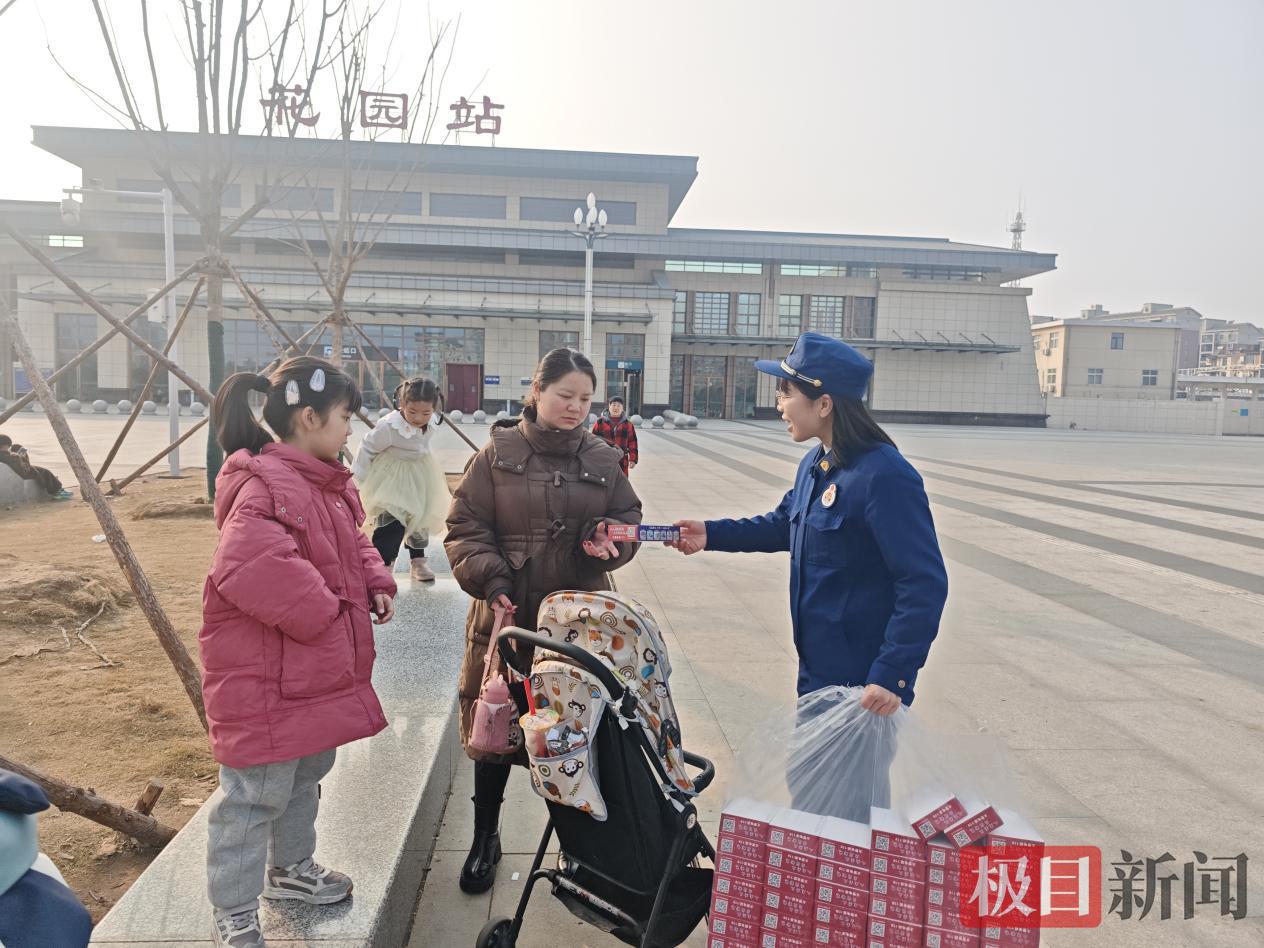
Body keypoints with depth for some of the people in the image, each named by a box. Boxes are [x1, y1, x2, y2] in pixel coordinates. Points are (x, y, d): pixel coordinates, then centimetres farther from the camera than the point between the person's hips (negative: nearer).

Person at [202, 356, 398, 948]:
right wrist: (324, 613, -24)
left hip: (319, 669, 10)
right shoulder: (263, 486, -24)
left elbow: (353, 547, 19)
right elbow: (253, 569, -36)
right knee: (256, 794, 4)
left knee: (306, 774, 25)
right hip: (264, 678, -10)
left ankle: (291, 867, 47)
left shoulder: (329, 484, 8)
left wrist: (376, 586, 1)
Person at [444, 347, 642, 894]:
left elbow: (629, 519, 10)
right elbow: (464, 527, -3)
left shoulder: (602, 460, 5)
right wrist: (490, 579, -16)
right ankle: (485, 839, 34)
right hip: (507, 617, -1)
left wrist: (607, 536, -12)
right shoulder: (499, 454, -2)